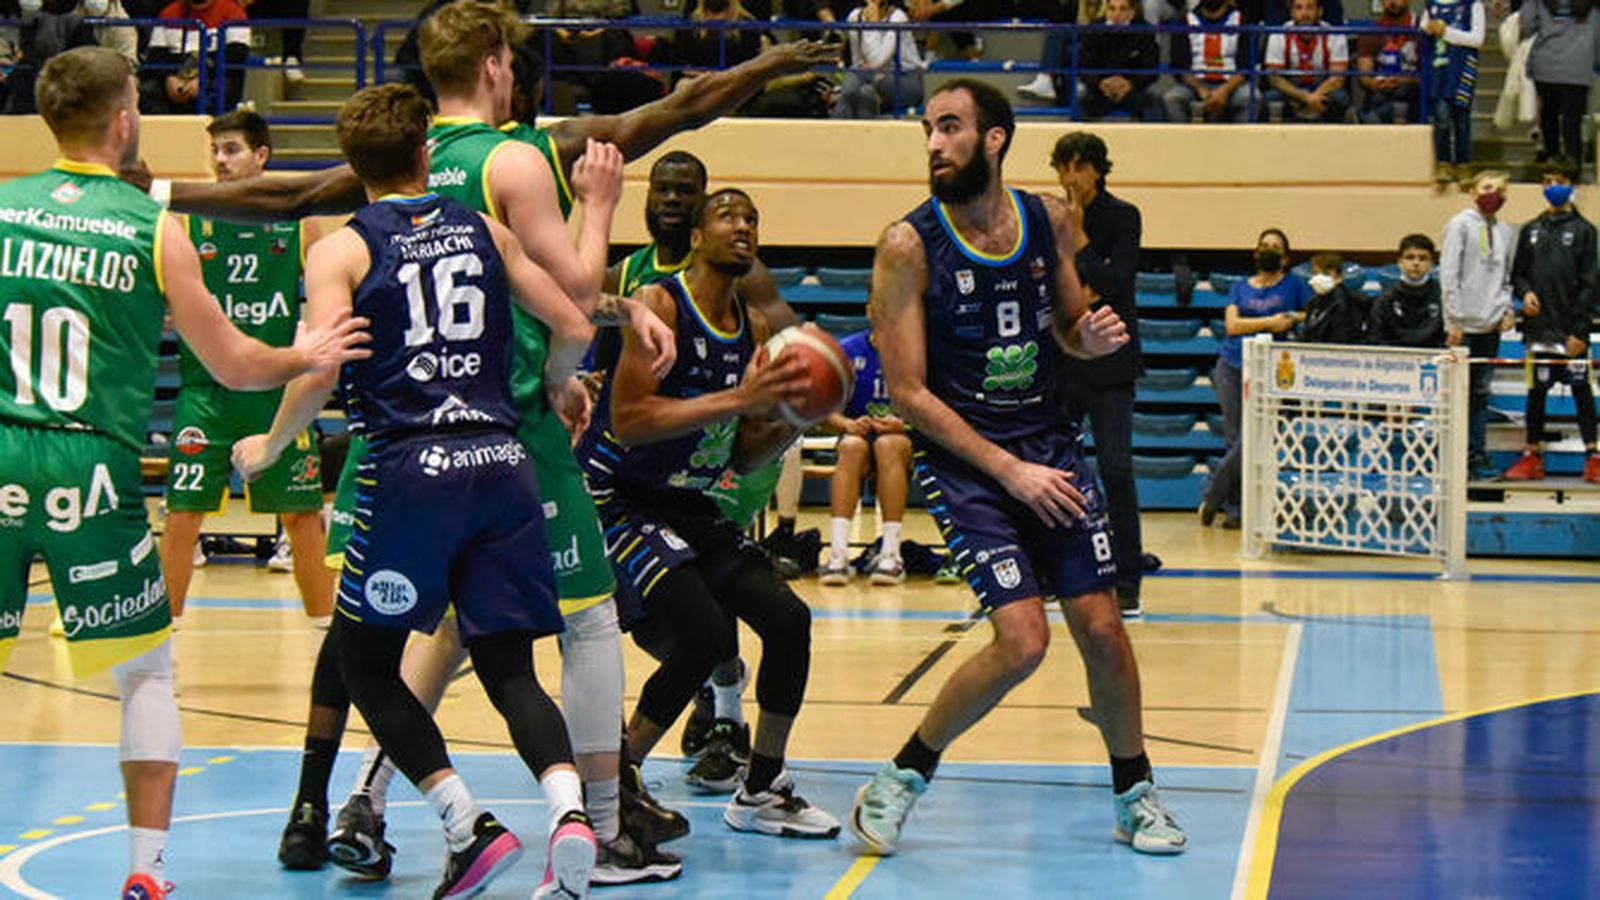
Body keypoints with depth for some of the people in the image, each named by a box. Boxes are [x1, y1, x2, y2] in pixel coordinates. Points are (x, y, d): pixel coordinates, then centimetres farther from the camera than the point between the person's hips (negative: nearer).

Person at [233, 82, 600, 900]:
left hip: (411, 470, -3)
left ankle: (468, 827, 0)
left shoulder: (341, 250, 2)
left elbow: (320, 373, -9)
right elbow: (574, 329, 10)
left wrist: (267, 448, 7)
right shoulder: (484, 231, 13)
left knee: (363, 655, 13)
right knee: (508, 666, 9)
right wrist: (547, 393, 30)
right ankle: (567, 806, -18)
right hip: (502, 461, 4)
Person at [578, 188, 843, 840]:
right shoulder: (659, 304, -15)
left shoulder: (755, 328, 8)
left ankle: (760, 791, 15)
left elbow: (743, 458, 13)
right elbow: (627, 419, -26)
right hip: (614, 496, -8)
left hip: (684, 502, 8)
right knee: (708, 635, -22)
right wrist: (737, 399, -29)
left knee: (787, 619, -1)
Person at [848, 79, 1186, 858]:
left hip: (1050, 445, 4)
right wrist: (1010, 471, -17)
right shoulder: (909, 246, -13)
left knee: (1102, 629, 3)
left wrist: (1093, 336, -8)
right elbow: (908, 392, -13)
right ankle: (900, 779, 2)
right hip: (962, 458, -4)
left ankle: (1135, 794, 23)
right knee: (1022, 643, -16)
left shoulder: (1049, 222, 1)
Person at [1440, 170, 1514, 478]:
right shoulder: (1460, 225, -3)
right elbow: (1449, 275, -7)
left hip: (1491, 325, 5)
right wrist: (1454, 320, -13)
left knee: (1482, 392, 8)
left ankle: (1478, 454, 11)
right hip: (1464, 325, -5)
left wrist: (1507, 310, 3)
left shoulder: (1506, 232, 14)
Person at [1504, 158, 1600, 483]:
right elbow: (1518, 273, 19)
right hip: (1539, 327, 4)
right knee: (1536, 390, 6)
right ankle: (1533, 456, 13)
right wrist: (1525, 292, -5)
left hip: (1571, 330, -4)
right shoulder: (1530, 231, 12)